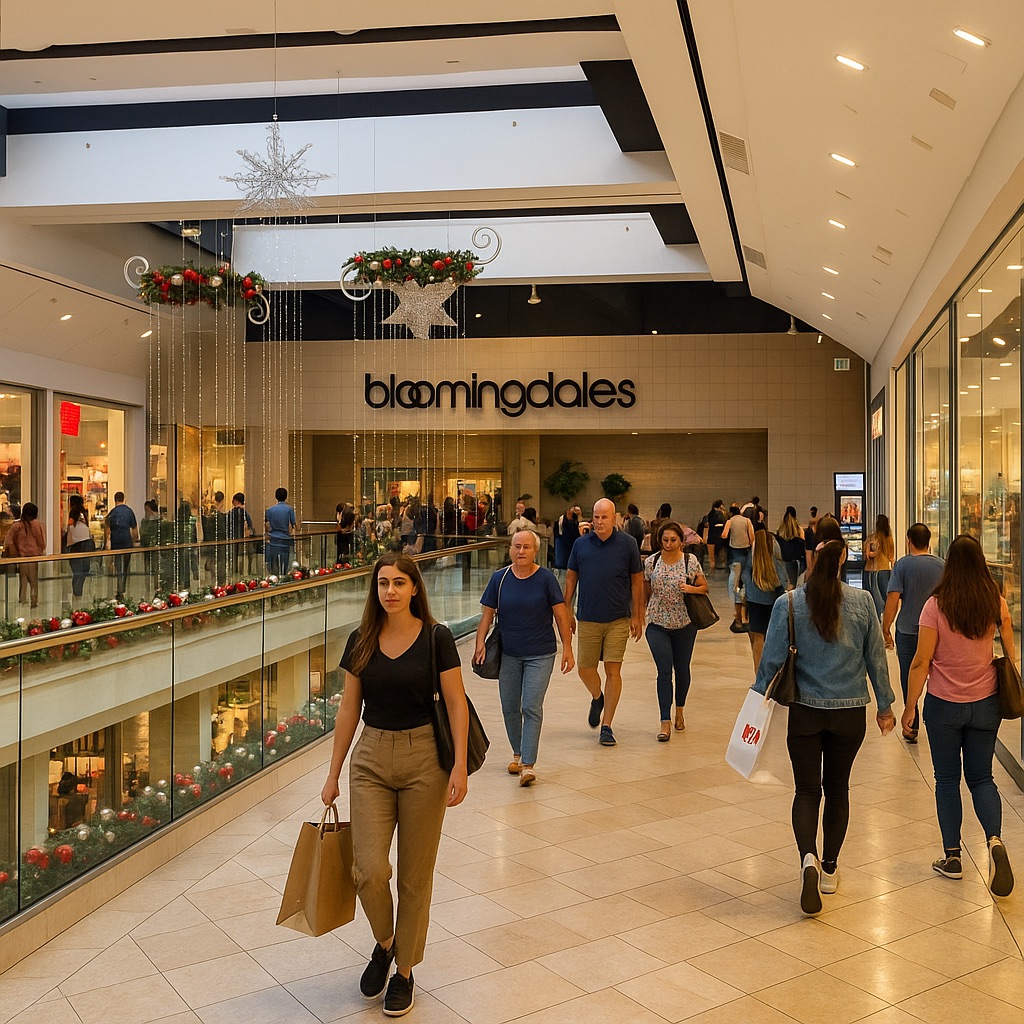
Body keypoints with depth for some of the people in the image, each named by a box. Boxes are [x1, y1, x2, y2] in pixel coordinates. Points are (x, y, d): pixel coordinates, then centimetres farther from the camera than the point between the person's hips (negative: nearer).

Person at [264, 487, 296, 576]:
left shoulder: (270, 510, 5)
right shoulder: (289, 509, -3)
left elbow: (267, 527, 7)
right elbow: (291, 526, -4)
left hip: (273, 541, 3)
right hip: (285, 541, -2)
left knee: (272, 569, 6)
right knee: (283, 568, -1)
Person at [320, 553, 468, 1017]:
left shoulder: (436, 638, -7)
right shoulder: (361, 641, 1)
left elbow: (456, 703, -6)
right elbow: (349, 710, 6)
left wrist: (460, 766, -15)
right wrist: (333, 774, 8)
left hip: (424, 758, -2)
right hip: (370, 758, 2)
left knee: (415, 874, 7)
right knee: (369, 870, -6)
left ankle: (404, 969, 26)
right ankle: (384, 942, 25)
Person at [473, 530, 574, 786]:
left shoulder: (546, 578, -7)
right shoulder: (500, 578, -1)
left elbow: (560, 613, -3)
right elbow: (487, 613, 3)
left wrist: (567, 648, -4)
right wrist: (480, 643, -9)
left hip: (540, 655, -3)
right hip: (508, 654, 3)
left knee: (531, 708, -10)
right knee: (509, 708, 12)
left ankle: (528, 765, -6)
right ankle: (517, 753, 33)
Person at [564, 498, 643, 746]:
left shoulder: (627, 544, -2)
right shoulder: (581, 544, 3)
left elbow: (637, 581, 3)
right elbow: (571, 578, 10)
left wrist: (637, 616, 2)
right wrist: (567, 611, 7)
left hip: (618, 619, -2)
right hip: (588, 619, 2)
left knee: (613, 671, -2)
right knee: (585, 669, 7)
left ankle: (606, 725, 9)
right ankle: (597, 698, 41)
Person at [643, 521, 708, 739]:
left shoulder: (691, 561, -5)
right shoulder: (651, 562, -2)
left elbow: (705, 587, 2)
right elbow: (645, 592, 8)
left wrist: (692, 589, -18)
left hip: (684, 624, 1)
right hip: (658, 625, -1)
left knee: (682, 669, 14)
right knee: (664, 672, -9)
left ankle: (679, 710, 37)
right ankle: (665, 722, -7)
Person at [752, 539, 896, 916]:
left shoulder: (788, 604, -12)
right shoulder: (862, 601, -6)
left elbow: (771, 659, -9)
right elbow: (876, 658, 1)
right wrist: (885, 705, 12)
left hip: (805, 711, -2)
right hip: (850, 712, 2)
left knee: (807, 790, 7)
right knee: (837, 788, 16)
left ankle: (808, 857, -16)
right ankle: (829, 868, 25)